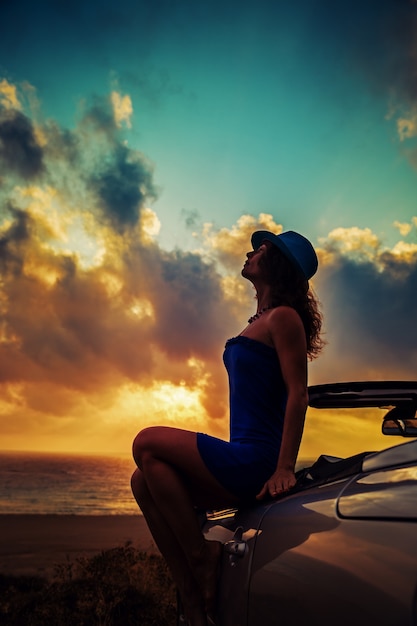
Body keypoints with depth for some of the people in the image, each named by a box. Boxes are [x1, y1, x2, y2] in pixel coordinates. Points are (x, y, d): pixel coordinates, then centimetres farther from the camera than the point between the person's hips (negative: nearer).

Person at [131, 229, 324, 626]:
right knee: (143, 481, 2)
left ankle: (203, 559, -7)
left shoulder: (283, 317, -7)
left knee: (147, 444, -15)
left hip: (257, 460, -9)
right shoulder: (261, 320, 20)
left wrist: (284, 468, -21)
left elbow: (298, 394, -15)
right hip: (243, 460, 9)